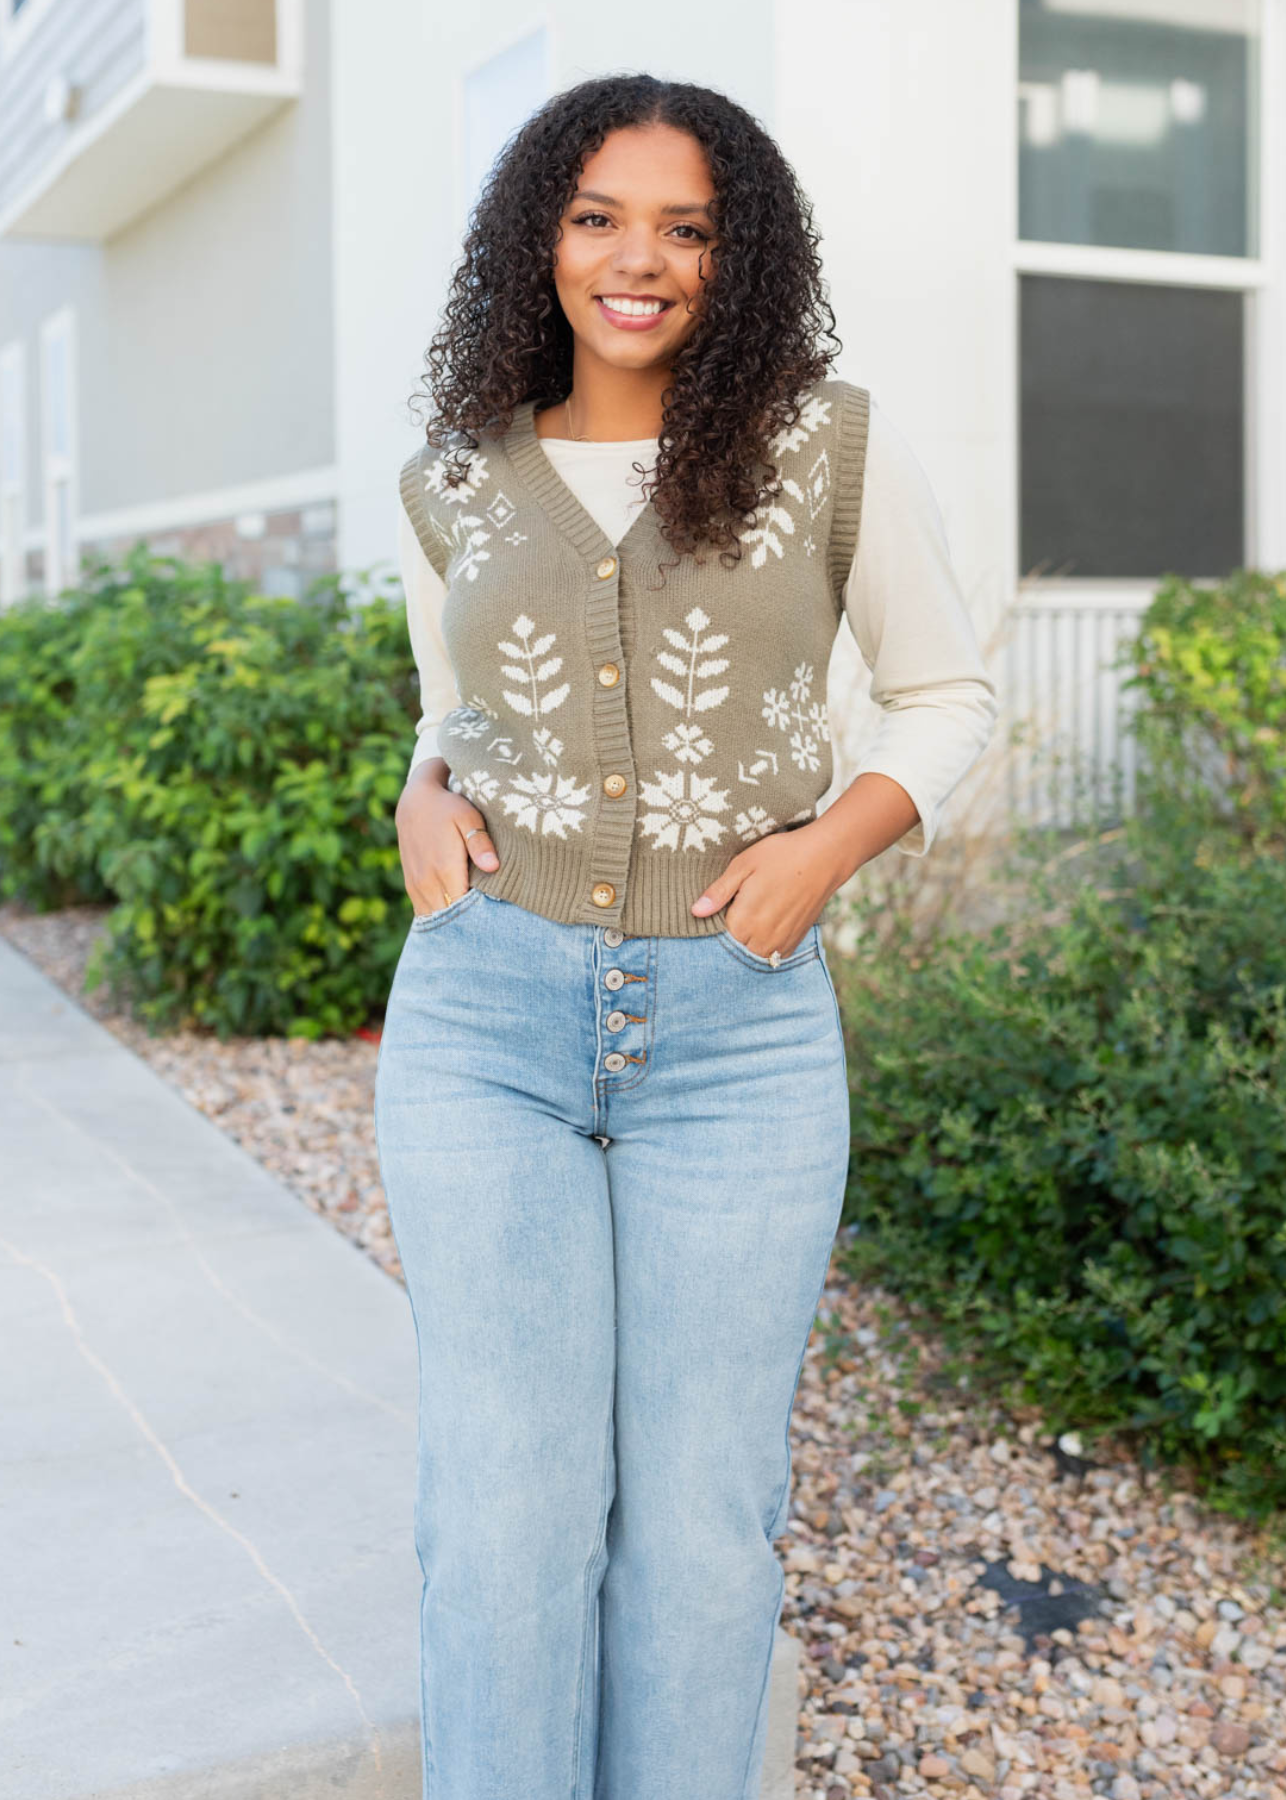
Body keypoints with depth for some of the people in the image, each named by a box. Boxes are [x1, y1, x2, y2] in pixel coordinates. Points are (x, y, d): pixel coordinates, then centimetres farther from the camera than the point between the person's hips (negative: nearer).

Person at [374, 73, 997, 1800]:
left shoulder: (834, 443, 1)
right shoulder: (451, 487, 8)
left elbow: (948, 691, 10)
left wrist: (831, 841, -7)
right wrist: (426, 799, 0)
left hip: (740, 1032, -1)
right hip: (484, 1018, 1)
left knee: (699, 1517, 6)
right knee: (508, 1506, -1)